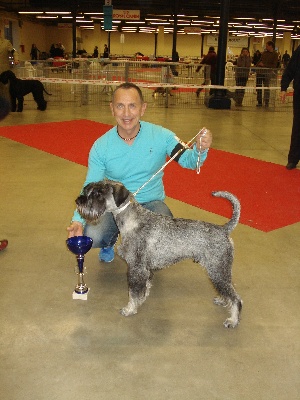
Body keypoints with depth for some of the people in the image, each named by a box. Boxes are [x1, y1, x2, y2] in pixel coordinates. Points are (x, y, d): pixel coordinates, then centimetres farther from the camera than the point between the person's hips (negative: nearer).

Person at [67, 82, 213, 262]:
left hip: (151, 203, 0)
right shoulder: (101, 146, -11)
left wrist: (200, 150, -39)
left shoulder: (161, 136, -13)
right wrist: (78, 220, -24)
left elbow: (187, 160, -14)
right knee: (92, 237, -27)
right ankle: (111, 240, 16)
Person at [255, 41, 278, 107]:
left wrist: (264, 65, -15)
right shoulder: (264, 53, 13)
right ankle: (259, 102, 15)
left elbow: (274, 65, -9)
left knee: (266, 87, -3)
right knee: (258, 87, 6)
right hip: (259, 71, 6)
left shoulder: (275, 54, -3)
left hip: (267, 72, -5)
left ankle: (266, 102, 6)